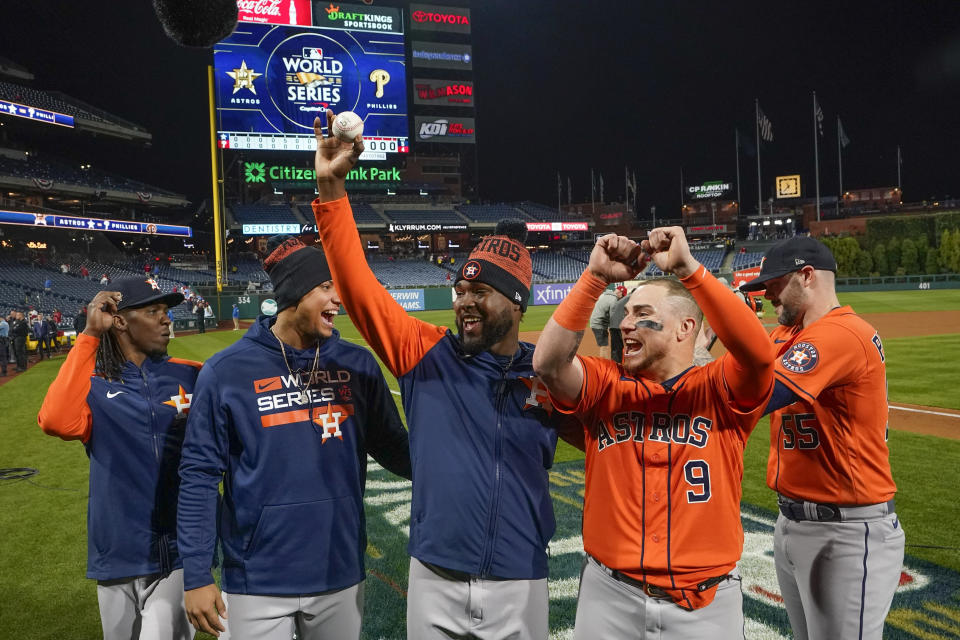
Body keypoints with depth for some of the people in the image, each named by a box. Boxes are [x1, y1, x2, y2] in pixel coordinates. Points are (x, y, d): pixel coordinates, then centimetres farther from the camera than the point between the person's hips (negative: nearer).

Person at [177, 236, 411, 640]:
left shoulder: (357, 364, -1)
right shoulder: (227, 371, -8)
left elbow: (396, 450, 3)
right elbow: (200, 475, -5)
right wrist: (197, 576, -6)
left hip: (341, 577, 3)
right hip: (257, 584, -2)